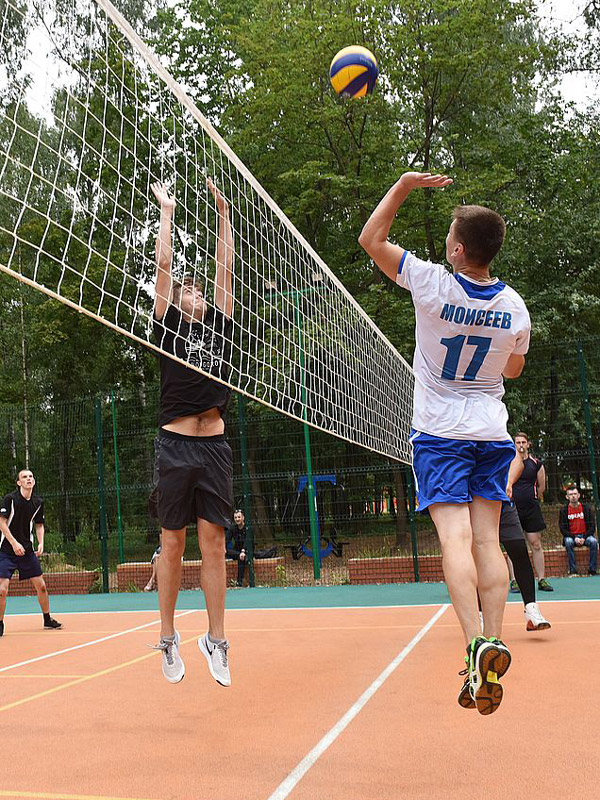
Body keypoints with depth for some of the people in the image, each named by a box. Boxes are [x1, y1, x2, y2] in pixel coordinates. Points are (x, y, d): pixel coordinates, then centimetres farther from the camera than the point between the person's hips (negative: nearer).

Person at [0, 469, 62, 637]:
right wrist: (14, 543, -18)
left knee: (41, 586, 6)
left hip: (27, 551, 5)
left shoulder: (38, 502, 4)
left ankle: (48, 620, 22)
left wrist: (41, 543, -1)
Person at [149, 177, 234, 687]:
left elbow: (226, 269, 15)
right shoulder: (169, 326, 7)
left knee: (214, 544, 3)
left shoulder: (219, 326, 16)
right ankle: (168, 638, 17)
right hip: (176, 446, -3)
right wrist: (167, 212, 11)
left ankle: (216, 641, 10)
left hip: (215, 448, 3)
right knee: (173, 546, 4)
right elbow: (163, 266, 5)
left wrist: (223, 214, 17)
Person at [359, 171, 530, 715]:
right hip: (493, 434, 4)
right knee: (487, 538, 5)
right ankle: (493, 640, 2)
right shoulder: (515, 308, 0)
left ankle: (476, 642, -23)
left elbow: (371, 240, 0)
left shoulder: (433, 284, -12)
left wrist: (405, 185, 6)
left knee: (456, 537, -11)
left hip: (438, 434, -4)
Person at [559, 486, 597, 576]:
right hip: (571, 536, -1)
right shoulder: (563, 510, -1)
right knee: (568, 542, -34)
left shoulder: (586, 508, 1)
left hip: (585, 535, 1)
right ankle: (573, 571, -30)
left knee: (593, 541, -31)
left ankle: (592, 571, -24)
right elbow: (563, 529, -3)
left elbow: (592, 527, 0)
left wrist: (584, 538, -15)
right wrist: (574, 538, -17)